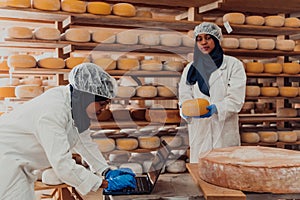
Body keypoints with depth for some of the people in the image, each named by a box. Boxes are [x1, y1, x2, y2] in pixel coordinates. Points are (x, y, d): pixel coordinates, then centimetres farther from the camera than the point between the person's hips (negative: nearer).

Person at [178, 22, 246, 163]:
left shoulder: (233, 65, 4)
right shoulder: (190, 68, 13)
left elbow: (236, 99, -5)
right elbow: (184, 97, 7)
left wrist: (216, 108, -23)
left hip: (225, 132, -2)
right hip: (199, 132, 2)